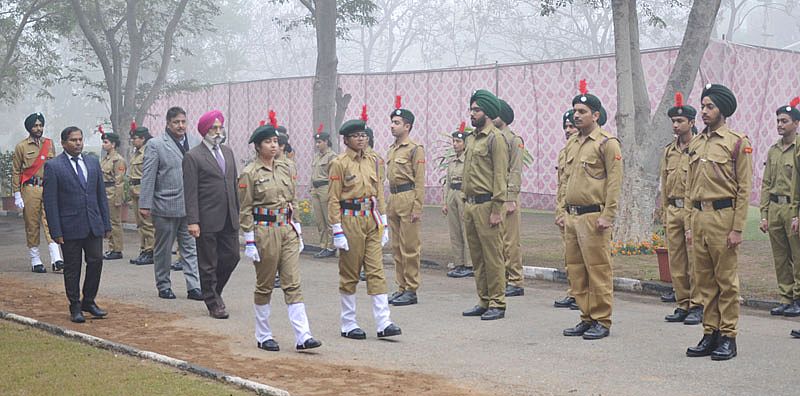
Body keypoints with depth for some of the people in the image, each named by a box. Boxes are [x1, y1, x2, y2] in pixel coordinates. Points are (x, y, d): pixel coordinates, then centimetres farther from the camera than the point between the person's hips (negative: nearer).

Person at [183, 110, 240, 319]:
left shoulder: (227, 152, 13)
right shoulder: (193, 156, -8)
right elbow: (190, 192, -11)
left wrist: (237, 212, 15)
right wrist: (192, 221, -16)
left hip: (229, 219, 6)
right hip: (208, 220, -6)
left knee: (232, 256, 8)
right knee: (208, 264, 3)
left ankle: (214, 290, 29)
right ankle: (213, 304, 13)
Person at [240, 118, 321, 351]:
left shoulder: (285, 168, 10)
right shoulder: (250, 173, -6)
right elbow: (245, 211, -6)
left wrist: (297, 232, 14)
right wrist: (250, 241, -10)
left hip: (287, 230, 5)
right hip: (264, 231, -5)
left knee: (293, 283, -2)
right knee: (264, 285, 5)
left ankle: (302, 337, -5)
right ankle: (263, 336, 18)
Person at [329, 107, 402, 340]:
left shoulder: (373, 161, 10)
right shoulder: (340, 164, -7)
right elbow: (333, 200, -8)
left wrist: (383, 224, 11)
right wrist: (337, 231, -13)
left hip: (372, 220, 5)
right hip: (350, 220, -5)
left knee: (376, 270, 0)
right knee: (349, 274, 4)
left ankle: (383, 323, -1)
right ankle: (348, 325, 13)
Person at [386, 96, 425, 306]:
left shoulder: (415, 149, -8)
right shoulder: (392, 149, 16)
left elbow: (419, 181, -12)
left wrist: (417, 208, -17)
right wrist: (388, 205, 18)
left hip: (408, 198, -9)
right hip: (393, 200, 9)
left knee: (409, 247, -5)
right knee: (396, 247, 11)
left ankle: (411, 290, 0)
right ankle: (401, 287, 17)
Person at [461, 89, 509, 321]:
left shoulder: (495, 138, -9)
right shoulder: (472, 138, 17)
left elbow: (500, 176, -14)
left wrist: (497, 210, -18)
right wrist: (466, 202, 17)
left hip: (487, 205, -9)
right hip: (470, 205, 9)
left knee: (493, 256, -4)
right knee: (477, 257, 12)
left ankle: (497, 304, 2)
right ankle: (483, 302, 19)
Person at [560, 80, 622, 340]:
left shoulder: (607, 143, -7)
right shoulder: (572, 143, 17)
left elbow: (614, 182, -12)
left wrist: (607, 216, -17)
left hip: (593, 217, -8)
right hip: (572, 217, 8)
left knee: (598, 270, -4)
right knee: (575, 270, 9)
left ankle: (602, 322, 3)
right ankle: (587, 319, 18)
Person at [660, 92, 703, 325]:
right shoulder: (669, 151, 14)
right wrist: (664, 211, 15)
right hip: (673, 210, 6)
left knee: (695, 261, -4)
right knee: (676, 262, 8)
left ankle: (697, 307, 2)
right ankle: (682, 305, 15)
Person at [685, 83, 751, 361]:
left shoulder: (738, 142, -4)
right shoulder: (695, 144, 14)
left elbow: (744, 189, -8)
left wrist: (737, 228, -12)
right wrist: (690, 224, 14)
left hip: (723, 216, -6)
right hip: (699, 216, 6)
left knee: (726, 280, -1)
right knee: (704, 280, 9)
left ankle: (728, 337, 6)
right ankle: (710, 334, 16)